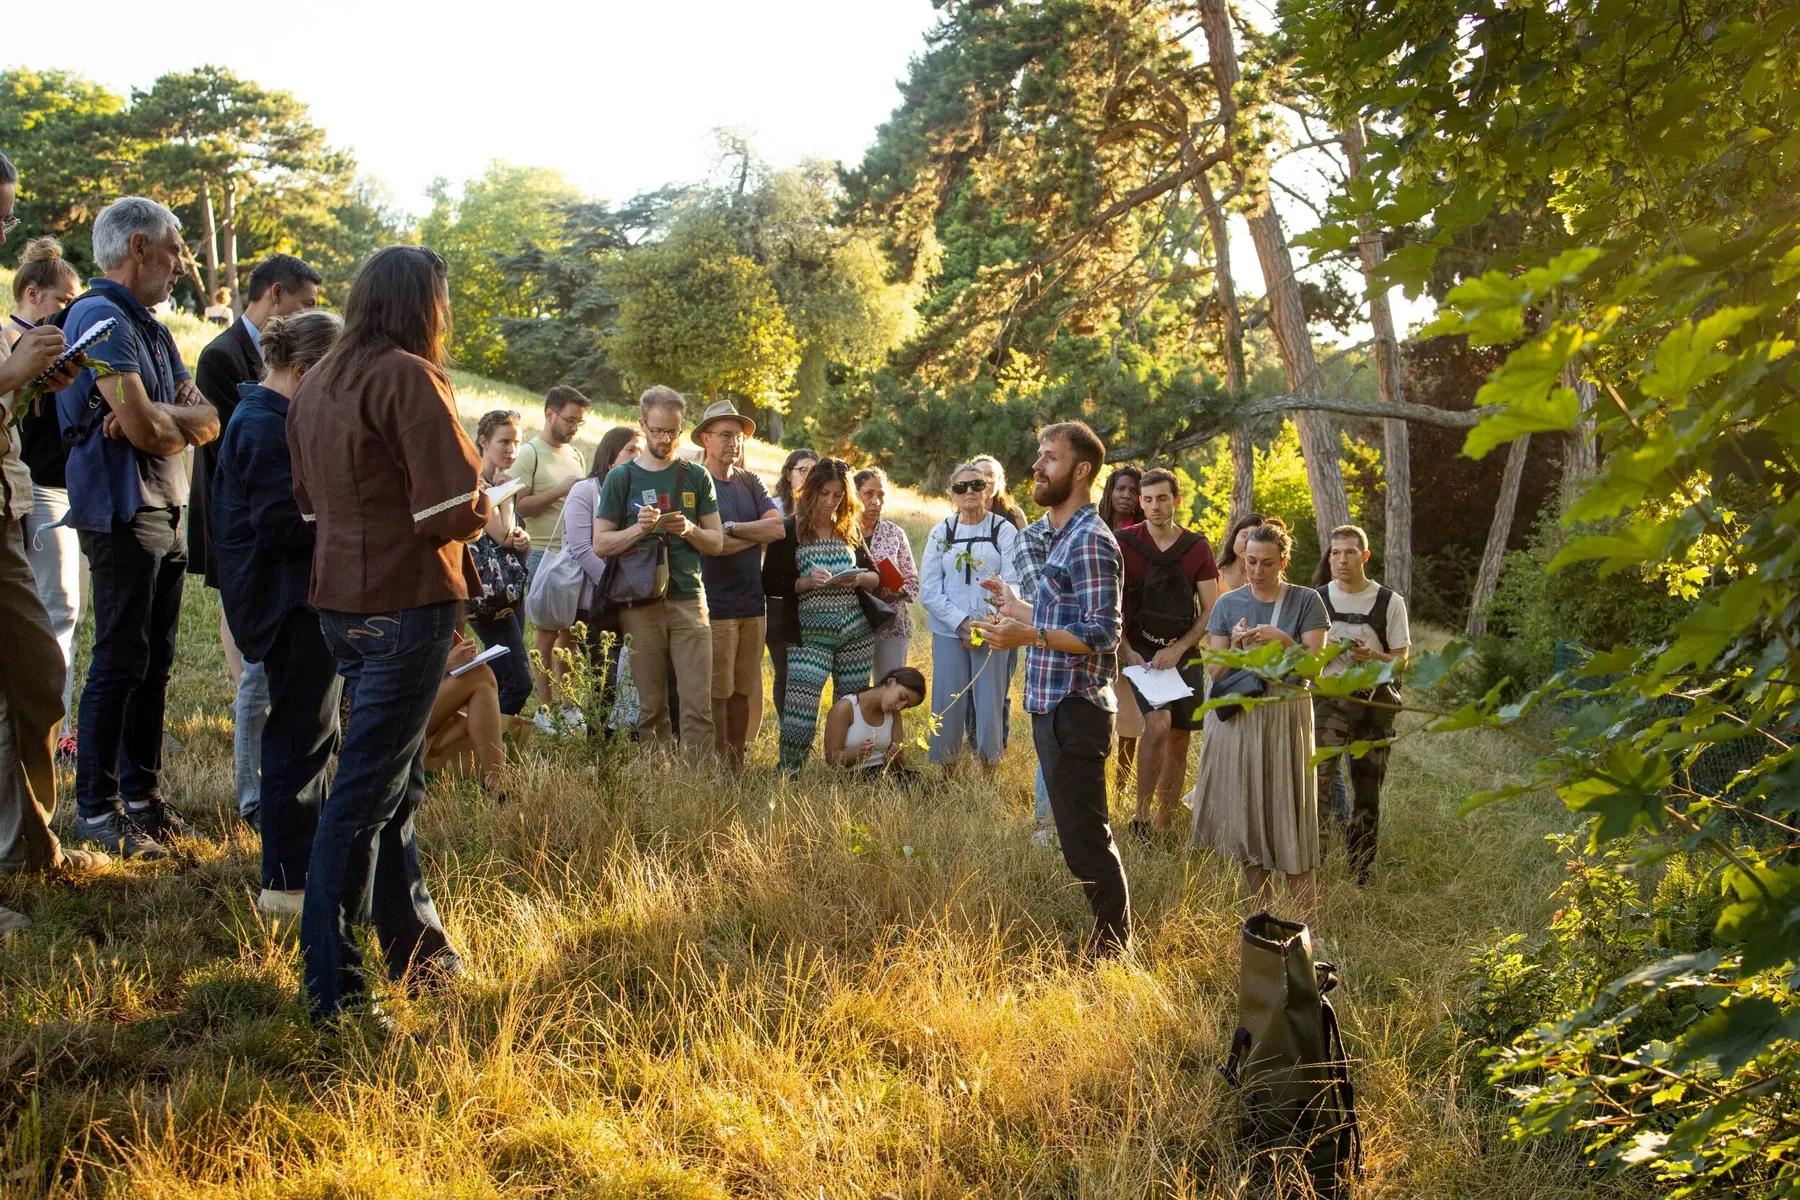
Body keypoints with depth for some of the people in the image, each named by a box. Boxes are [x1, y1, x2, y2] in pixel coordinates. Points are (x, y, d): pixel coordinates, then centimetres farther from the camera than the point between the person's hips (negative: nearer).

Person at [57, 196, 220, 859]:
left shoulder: (152, 328, 19)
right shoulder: (101, 317, -11)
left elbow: (208, 419, 9)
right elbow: (145, 427, -20)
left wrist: (160, 418, -11)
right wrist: (187, 418, 2)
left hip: (165, 511, 9)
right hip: (122, 512, -9)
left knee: (155, 661, 12)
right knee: (120, 662, -5)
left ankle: (142, 793, 21)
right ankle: (97, 808, 3)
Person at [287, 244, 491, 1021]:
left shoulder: (317, 383, 11)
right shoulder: (408, 378, -14)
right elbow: (455, 511, -17)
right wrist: (484, 508, 2)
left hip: (341, 601, 8)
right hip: (407, 602, -8)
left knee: (394, 783, 18)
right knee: (365, 795, -5)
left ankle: (419, 952, 29)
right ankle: (332, 988, 1)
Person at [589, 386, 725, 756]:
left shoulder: (696, 477, 12)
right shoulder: (622, 477, 8)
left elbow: (717, 542, 11)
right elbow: (601, 544, 3)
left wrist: (690, 530, -9)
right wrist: (639, 529, -14)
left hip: (688, 599, 1)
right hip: (639, 604, -1)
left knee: (699, 704, -8)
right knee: (651, 706, 2)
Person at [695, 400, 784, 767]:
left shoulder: (750, 482, 14)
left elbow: (778, 526, 1)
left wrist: (731, 528, -10)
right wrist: (757, 535, -3)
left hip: (752, 602, 6)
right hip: (715, 605, -6)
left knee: (744, 690, 9)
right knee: (717, 693, -3)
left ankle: (737, 765, 16)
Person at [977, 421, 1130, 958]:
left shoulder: (1090, 541, -14)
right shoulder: (1063, 535, 17)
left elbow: (1101, 633, -22)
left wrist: (1030, 636, -32)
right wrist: (1016, 607, 32)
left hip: (1075, 710, -11)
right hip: (1054, 706, 11)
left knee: (1085, 838, -6)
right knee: (1085, 835, 16)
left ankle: (1113, 946, 2)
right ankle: (1111, 941, 24)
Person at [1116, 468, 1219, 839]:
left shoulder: (1197, 548, 3)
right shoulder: (1124, 543, -3)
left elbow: (1210, 611, 3)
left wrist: (1178, 648, -10)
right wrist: (1127, 652, -12)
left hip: (1184, 653, 3)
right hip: (1139, 652, -3)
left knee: (1178, 742, 5)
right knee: (1158, 723, -24)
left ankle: (1164, 826, 16)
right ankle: (1141, 815, -14)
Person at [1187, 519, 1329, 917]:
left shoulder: (1306, 601, 0)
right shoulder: (1228, 604, 6)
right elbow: (1216, 672, 4)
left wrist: (1281, 640, -20)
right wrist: (1236, 645, -14)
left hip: (1286, 716, -2)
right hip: (1236, 718, 3)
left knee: (1288, 811, -4)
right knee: (1244, 810, 3)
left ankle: (1308, 917, 0)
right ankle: (1260, 912, 15)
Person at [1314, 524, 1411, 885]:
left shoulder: (1390, 602, 2)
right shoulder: (1317, 599, 5)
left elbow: (1401, 660, 3)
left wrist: (1373, 656, -16)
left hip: (1374, 702, 1)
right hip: (1328, 701, -1)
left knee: (1368, 789, 7)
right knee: (1317, 781, -16)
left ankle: (1361, 871, 18)